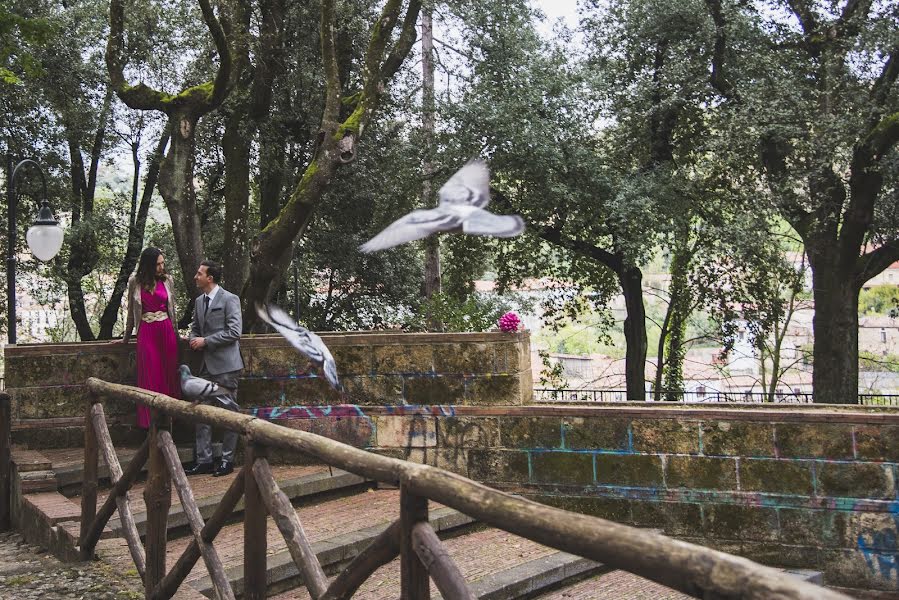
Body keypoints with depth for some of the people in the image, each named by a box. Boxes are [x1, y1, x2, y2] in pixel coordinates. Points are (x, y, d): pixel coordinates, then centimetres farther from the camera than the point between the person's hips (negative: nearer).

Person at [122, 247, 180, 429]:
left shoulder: (168, 280, 3)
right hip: (146, 332, -1)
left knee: (169, 374, 3)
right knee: (150, 377, 1)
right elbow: (131, 311, 10)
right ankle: (150, 421, 9)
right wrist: (126, 337, 15)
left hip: (166, 331, 1)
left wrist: (176, 332, 17)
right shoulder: (135, 282, 0)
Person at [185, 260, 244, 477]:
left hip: (225, 365, -7)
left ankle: (227, 460, 11)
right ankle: (203, 460, 14)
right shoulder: (199, 301, 15)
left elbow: (234, 332, -15)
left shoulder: (229, 300, -8)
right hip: (207, 365, 8)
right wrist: (193, 340, 2)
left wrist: (206, 341, -14)